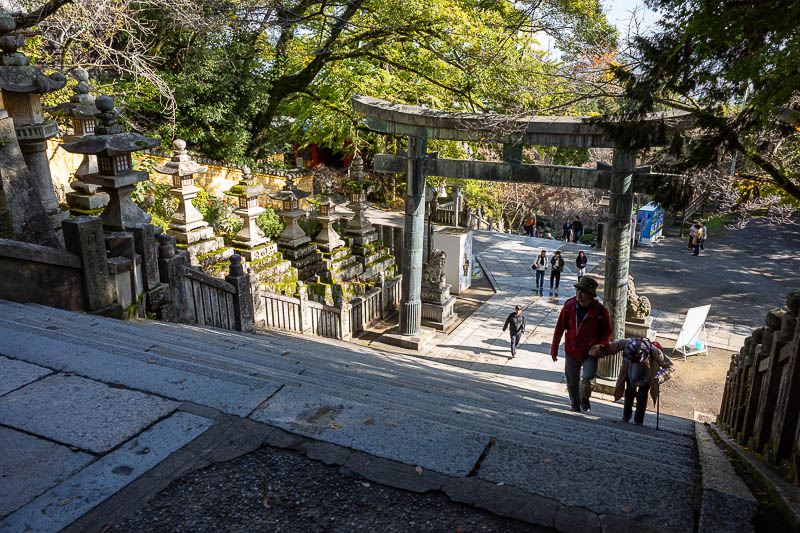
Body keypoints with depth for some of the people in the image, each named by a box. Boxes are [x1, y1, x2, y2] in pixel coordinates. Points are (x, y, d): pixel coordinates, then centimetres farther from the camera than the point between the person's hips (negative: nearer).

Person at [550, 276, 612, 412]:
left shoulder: (599, 310, -14)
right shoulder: (569, 306, -9)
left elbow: (607, 331, 1)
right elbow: (559, 328, 1)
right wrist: (554, 349, 5)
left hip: (590, 352, -2)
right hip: (571, 351, 2)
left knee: (588, 378, -22)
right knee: (572, 383, 11)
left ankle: (584, 398, 11)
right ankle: (575, 406, 37)